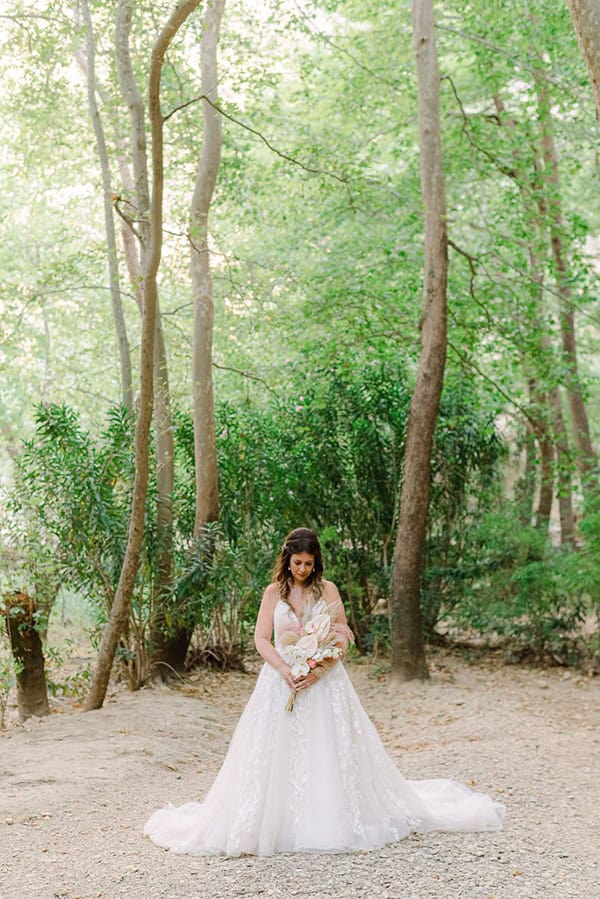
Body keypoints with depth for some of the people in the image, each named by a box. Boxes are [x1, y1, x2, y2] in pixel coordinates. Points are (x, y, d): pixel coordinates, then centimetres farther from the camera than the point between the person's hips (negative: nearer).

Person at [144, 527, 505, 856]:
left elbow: (342, 637, -2)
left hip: (324, 681, 0)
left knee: (329, 754, -1)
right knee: (277, 755, -4)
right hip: (282, 680, 0)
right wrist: (284, 670, -16)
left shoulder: (327, 589, 2)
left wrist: (318, 671, -16)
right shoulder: (274, 592, 4)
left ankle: (330, 821, 9)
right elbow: (261, 638, 0)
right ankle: (274, 821, 2)